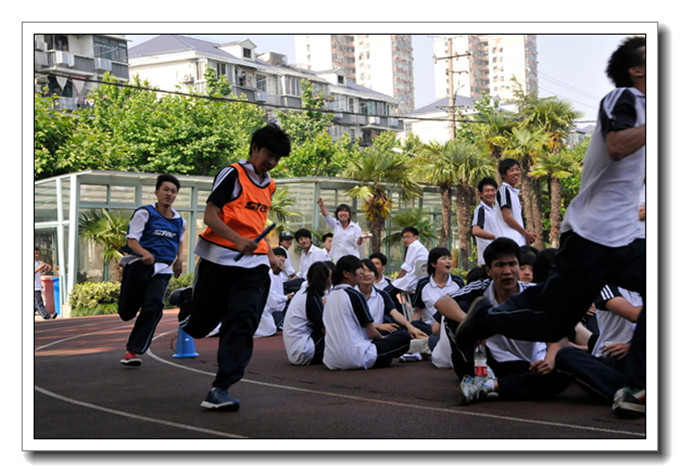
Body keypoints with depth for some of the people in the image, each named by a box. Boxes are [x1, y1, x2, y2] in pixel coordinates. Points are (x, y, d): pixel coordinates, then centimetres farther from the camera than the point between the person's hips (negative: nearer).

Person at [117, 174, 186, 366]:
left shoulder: (180, 221, 11)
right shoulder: (144, 213, -3)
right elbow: (131, 240, -11)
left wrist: (178, 259, 23)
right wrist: (145, 253, -30)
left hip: (162, 270, 2)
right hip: (138, 265, -2)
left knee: (153, 306, -19)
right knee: (126, 312, 2)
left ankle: (133, 350, -13)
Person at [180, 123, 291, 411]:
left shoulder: (269, 185, 18)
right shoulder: (233, 174, -4)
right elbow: (210, 216, -12)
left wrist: (270, 255, 19)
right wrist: (238, 240, -25)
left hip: (253, 265, 5)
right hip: (219, 259, -5)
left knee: (242, 324, -10)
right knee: (202, 321, 6)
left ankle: (221, 389, -10)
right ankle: (187, 327, 44)